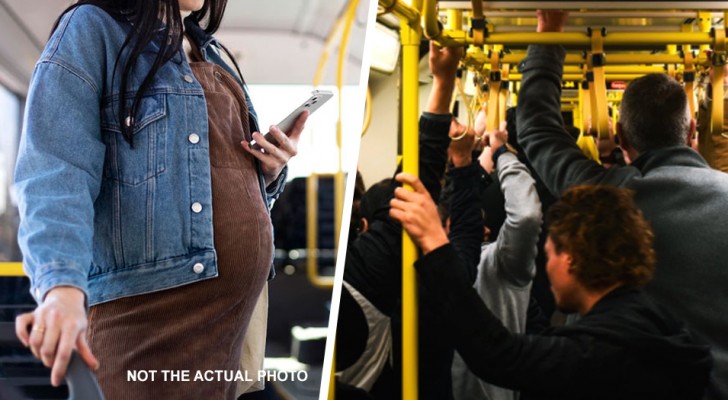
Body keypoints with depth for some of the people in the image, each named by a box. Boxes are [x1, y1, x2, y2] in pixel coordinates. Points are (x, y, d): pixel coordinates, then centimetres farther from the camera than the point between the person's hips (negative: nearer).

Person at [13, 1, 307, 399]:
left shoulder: (213, 56, 21)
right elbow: (57, 171, -15)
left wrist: (270, 171, 5)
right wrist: (63, 284, -32)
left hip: (244, 299, 7)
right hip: (151, 305, -7)